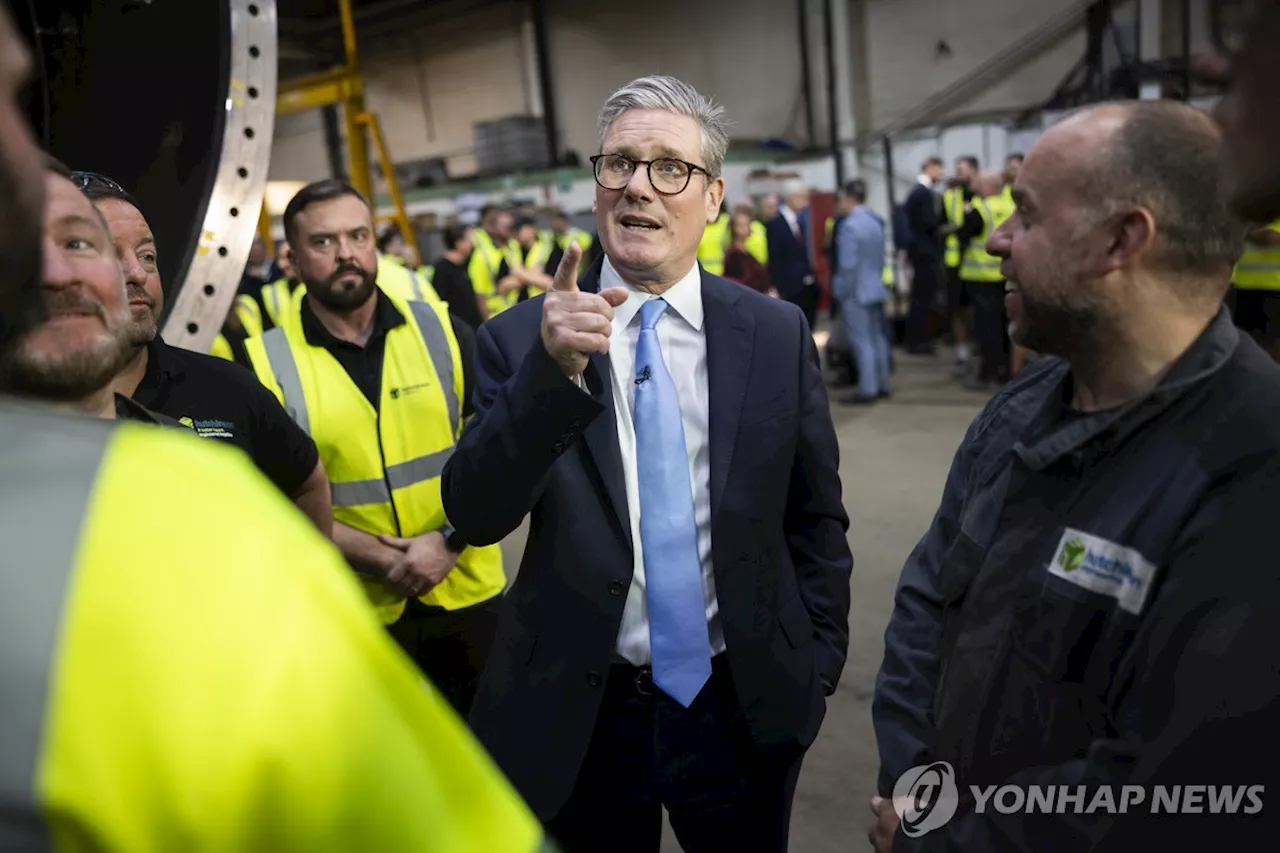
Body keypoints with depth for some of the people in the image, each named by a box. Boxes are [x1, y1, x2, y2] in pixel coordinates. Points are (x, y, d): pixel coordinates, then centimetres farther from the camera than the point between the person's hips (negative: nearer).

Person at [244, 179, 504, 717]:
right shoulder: (267, 364, -8)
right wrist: (382, 559, -18)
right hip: (355, 617, -1)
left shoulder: (442, 330, -4)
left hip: (470, 594, 1)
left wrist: (450, 539, -17)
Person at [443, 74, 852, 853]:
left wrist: (818, 665, 4)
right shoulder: (522, 338, -8)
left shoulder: (777, 334, -5)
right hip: (579, 715, 0)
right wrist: (553, 371, -30)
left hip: (746, 708, 1)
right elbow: (474, 514, -17)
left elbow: (816, 520, 2)